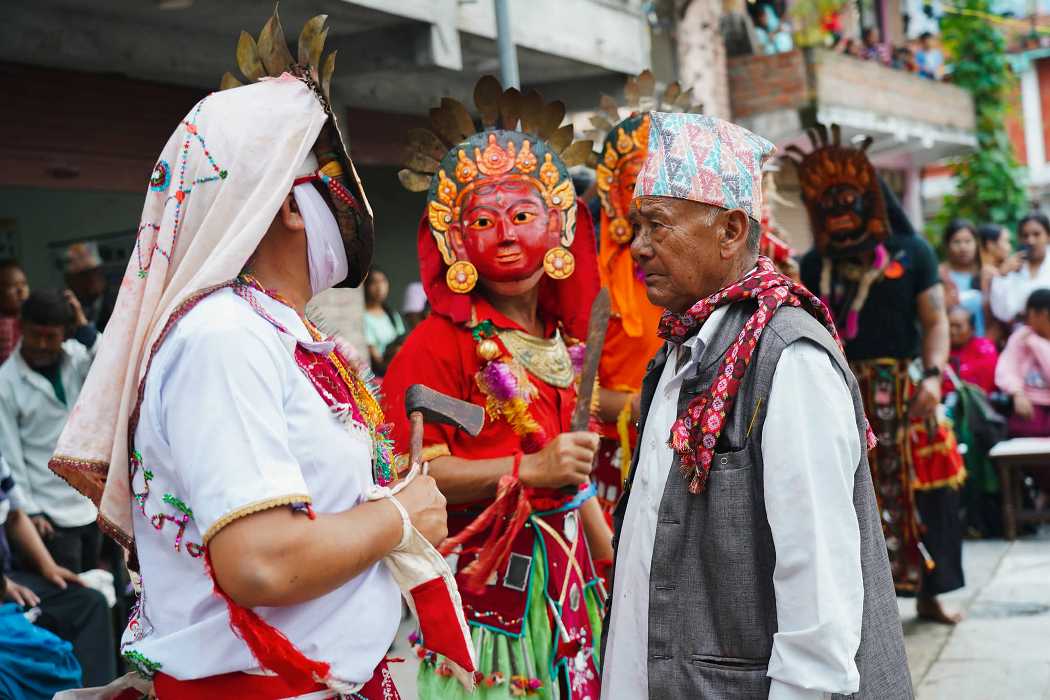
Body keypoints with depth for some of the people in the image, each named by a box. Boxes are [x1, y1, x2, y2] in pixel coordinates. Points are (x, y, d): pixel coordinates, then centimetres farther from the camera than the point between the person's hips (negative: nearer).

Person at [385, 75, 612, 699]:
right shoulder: (440, 342, -10)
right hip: (479, 591, -6)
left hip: (563, 583, 7)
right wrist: (528, 469, -22)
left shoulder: (559, 344, 13)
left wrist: (616, 559, 23)